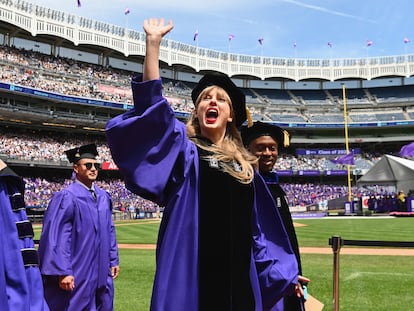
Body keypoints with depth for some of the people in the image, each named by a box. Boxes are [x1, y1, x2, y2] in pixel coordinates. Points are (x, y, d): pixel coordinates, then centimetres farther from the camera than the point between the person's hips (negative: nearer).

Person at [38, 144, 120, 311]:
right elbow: (56, 237, -17)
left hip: (101, 271, 7)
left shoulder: (104, 197, 8)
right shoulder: (66, 198, -13)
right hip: (77, 273, -7)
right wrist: (63, 271, -20)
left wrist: (113, 260, 13)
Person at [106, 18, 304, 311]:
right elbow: (151, 103, -12)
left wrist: (284, 271, 14)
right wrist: (153, 42, -17)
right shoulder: (183, 147, 3)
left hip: (238, 273, 4)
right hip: (191, 272, -4)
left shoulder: (244, 164, 13)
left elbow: (260, 223, 15)